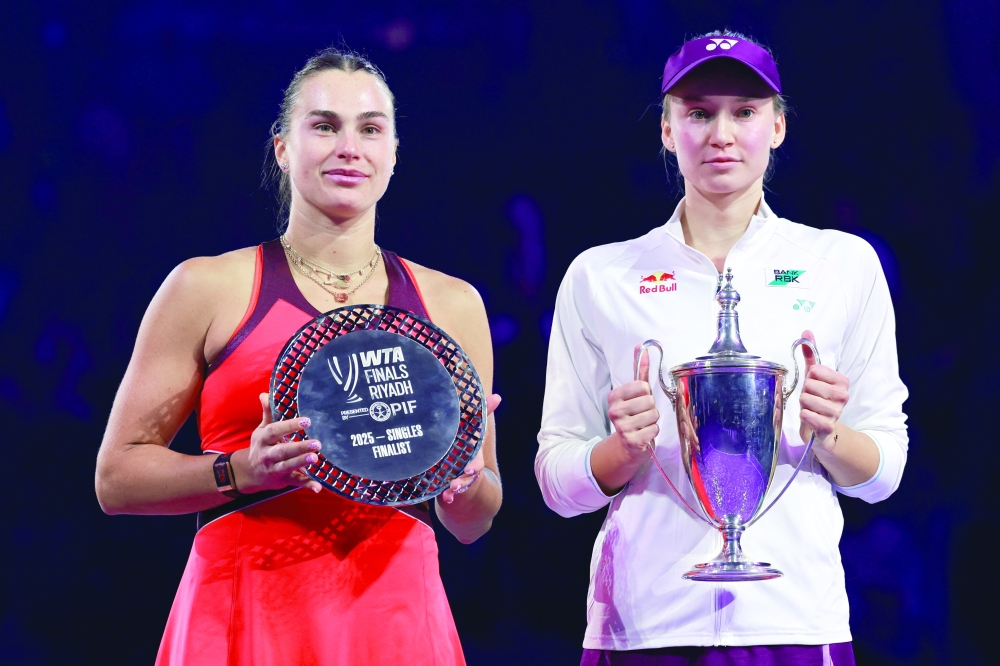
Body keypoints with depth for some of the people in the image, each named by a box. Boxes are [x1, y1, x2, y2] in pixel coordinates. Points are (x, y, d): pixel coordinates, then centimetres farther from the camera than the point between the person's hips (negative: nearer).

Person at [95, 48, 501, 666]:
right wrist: (244, 471, -14)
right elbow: (117, 477, 2)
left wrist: (464, 478, -5)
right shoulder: (208, 288, 4)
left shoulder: (452, 304, 13)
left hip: (396, 616, 3)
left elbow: (474, 524, 18)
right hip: (245, 611, -2)